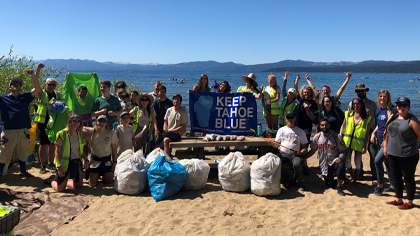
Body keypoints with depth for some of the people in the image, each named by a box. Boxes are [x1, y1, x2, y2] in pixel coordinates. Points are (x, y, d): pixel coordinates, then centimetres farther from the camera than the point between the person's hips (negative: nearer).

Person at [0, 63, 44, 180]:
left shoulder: (25, 98, 13)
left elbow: (37, 89, 2)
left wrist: (33, 75, -10)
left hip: (23, 131, 3)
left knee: (23, 153, 15)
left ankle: (23, 171, 31)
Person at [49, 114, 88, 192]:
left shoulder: (80, 134, 7)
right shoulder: (62, 134, -10)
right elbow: (57, 152, -10)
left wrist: (86, 160, -1)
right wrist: (59, 166, -19)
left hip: (77, 162, 5)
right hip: (65, 163, -5)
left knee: (79, 185, 9)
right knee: (60, 189, 0)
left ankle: (65, 182, 35)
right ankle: (52, 180, 33)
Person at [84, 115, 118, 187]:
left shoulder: (111, 133, -8)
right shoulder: (91, 132, -9)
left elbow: (114, 148, -1)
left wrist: (115, 161, 0)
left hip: (107, 160, 0)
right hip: (95, 160, 0)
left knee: (110, 181, 6)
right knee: (92, 184, 4)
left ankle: (103, 176, 39)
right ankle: (96, 176, 37)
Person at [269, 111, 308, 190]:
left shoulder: (300, 131, 13)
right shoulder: (281, 130, 18)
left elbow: (305, 148, 12)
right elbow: (276, 145, 12)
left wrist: (300, 153, -11)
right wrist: (271, 143, -11)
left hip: (295, 154, -1)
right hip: (282, 153, 2)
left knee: (297, 164, -34)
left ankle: (298, 183, -5)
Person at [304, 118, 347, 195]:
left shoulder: (336, 136, -8)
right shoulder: (317, 137, 0)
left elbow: (342, 151, -7)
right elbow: (312, 150, 8)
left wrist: (340, 158, -29)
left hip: (334, 161, -3)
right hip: (324, 164, 3)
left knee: (341, 165, -38)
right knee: (330, 184, -4)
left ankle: (339, 187, -17)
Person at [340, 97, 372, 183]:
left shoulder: (367, 117, 1)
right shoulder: (348, 114, 7)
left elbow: (367, 132, -1)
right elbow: (343, 126, 11)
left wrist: (365, 146, -8)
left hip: (359, 143, -1)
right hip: (347, 141, 2)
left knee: (357, 162, 4)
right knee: (346, 160, -2)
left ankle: (354, 180, 20)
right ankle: (351, 175, 26)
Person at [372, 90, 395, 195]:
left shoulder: (393, 109, -11)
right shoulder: (378, 110, 11)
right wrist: (373, 133, 8)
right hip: (380, 140, 8)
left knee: (377, 160, -16)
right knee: (387, 162, 14)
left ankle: (380, 185, -2)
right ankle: (393, 185, 27)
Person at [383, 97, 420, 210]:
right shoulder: (392, 117, 8)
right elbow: (387, 132, 15)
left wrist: (408, 141, -4)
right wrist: (385, 146, 10)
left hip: (408, 156, -6)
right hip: (393, 154, 7)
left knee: (408, 178, 6)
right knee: (396, 177, 17)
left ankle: (409, 202, 21)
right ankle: (399, 199, 32)